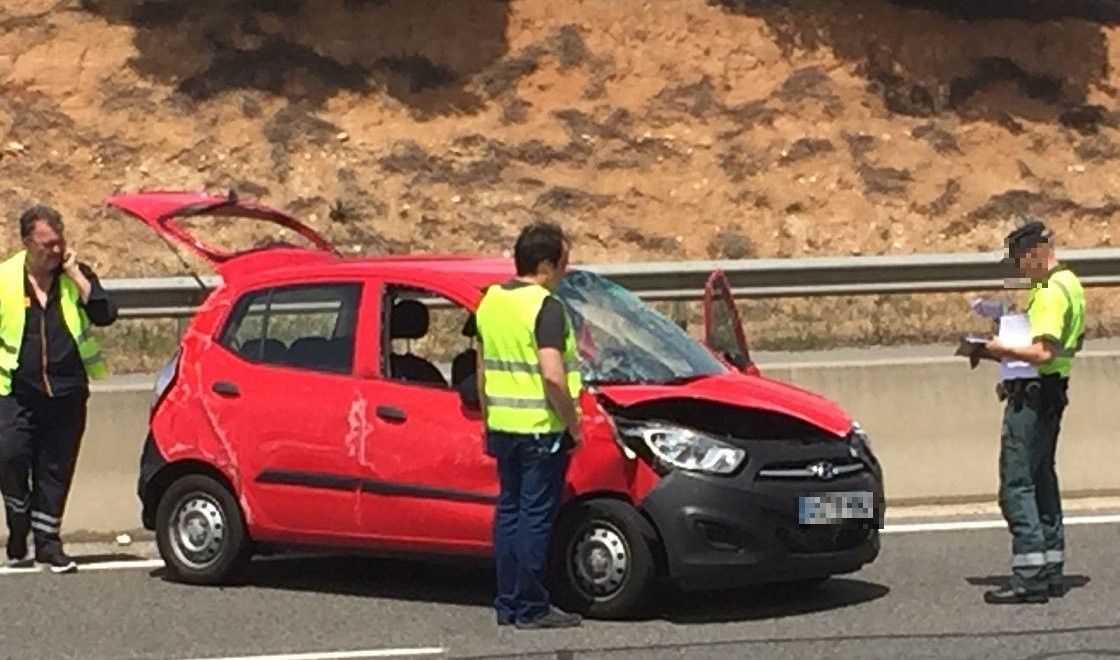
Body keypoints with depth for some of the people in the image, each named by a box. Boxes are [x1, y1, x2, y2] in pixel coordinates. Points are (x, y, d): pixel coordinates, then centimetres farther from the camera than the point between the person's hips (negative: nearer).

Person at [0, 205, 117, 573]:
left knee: (56, 470, 5)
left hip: (67, 391, 1)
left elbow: (105, 315, -9)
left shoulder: (77, 276, 5)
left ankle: (47, 543, 15)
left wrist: (75, 275, -12)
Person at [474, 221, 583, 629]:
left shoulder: (491, 301, 10)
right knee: (536, 515, -2)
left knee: (508, 511, 13)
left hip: (502, 427, 8)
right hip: (541, 429, -8)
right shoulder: (546, 308, -16)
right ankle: (532, 608, 1)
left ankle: (508, 603, 17)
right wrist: (573, 425, -15)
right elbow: (552, 376, -25)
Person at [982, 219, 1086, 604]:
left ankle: (1029, 579, -14)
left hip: (1033, 394, -11)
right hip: (1053, 392, 11)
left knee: (1016, 485, -10)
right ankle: (1051, 571, 18)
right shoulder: (1070, 284, 15)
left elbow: (1044, 353, -27)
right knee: (1042, 481, 15)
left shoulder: (1051, 292, -18)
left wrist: (1003, 350, -14)